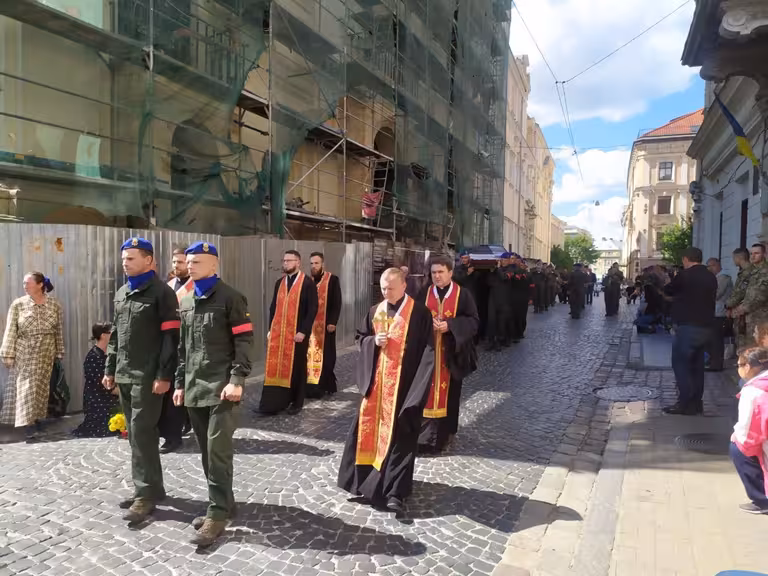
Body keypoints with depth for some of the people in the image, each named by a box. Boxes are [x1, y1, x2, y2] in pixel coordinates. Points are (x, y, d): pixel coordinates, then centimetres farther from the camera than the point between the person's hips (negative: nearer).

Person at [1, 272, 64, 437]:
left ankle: (36, 419, 21)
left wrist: (59, 352, 5)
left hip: (45, 353, 1)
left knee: (41, 386, 8)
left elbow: (59, 330, 4)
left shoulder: (54, 304, -1)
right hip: (23, 353, -1)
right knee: (26, 386, -4)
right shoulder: (18, 304, -3)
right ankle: (28, 423, -5)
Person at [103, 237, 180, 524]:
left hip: (148, 377, -8)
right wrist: (110, 369, 18)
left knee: (142, 433, -6)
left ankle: (146, 493, 5)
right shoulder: (121, 293, 14)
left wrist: (164, 375, -19)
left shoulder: (162, 292, -10)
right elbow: (115, 334, 21)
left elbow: (170, 337, -15)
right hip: (124, 376, 8)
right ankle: (149, 488, 25)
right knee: (137, 434, 13)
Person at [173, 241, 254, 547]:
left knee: (218, 450, -6)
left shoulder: (229, 297, -5)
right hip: (194, 388, 7)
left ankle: (217, 514, 5)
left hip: (221, 386, -7)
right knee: (206, 451, 13)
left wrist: (237, 380, -17)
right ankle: (222, 504, 26)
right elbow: (182, 346, 20)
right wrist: (180, 383, 16)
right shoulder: (185, 303, 16)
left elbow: (244, 341, -10)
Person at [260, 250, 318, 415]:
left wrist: (303, 331, -16)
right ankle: (277, 401, 10)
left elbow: (312, 309, -11)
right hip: (278, 332, 5)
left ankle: (296, 402, 18)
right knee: (277, 367, 3)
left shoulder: (307, 283, -6)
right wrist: (271, 328, 8)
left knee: (296, 367, 6)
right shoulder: (279, 283, 11)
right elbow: (273, 307, 15)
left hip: (297, 333, -5)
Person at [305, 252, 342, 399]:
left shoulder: (332, 280, -2)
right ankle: (312, 384, 8)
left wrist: (332, 322, -13)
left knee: (326, 355, 2)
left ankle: (327, 385, 10)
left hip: (326, 324, -3)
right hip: (309, 324, 4)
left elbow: (337, 303, -6)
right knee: (310, 355, 2)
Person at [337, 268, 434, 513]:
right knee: (368, 428, 10)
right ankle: (363, 477, 29)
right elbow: (360, 337, 17)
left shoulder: (419, 312, -7)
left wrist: (419, 384, -15)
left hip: (403, 383, -5)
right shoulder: (375, 311, 8)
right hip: (376, 380, 5)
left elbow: (428, 349, -7)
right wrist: (373, 341, -6)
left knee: (399, 436, -2)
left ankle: (395, 491, 5)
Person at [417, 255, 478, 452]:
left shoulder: (462, 295, -3)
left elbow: (473, 320, -5)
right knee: (427, 391, 2)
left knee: (449, 391, 8)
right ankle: (425, 431, 13)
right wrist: (427, 324, -16)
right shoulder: (424, 294, 4)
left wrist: (449, 325, -18)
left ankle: (445, 431, 22)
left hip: (451, 352, -1)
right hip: (427, 351, 1)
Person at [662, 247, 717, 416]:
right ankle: (696, 402, 17)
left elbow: (668, 291, 2)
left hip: (688, 327, -7)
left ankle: (686, 403, -5)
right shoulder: (711, 277, 8)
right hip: (706, 327, 7)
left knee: (680, 364, -2)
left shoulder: (685, 275, -12)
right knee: (697, 364, 13)